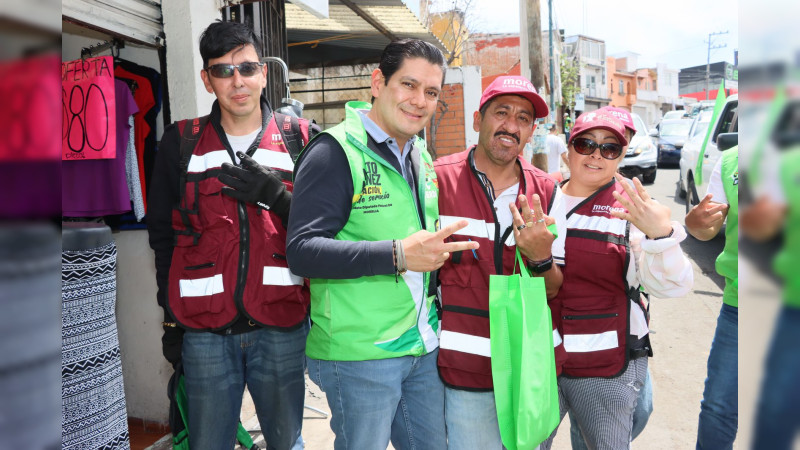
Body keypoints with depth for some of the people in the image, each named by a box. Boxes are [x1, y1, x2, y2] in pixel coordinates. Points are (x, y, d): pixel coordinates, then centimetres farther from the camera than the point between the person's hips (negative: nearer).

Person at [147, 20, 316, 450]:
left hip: (281, 327, 0)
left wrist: (276, 195, -13)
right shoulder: (181, 143, 6)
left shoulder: (300, 140, 4)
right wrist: (171, 319, 9)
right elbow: (162, 235, 10)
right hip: (204, 333, 1)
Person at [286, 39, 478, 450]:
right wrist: (399, 254, -27)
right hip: (360, 355, -7)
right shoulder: (335, 151, -13)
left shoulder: (421, 157, 12)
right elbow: (303, 251, -21)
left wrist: (443, 244, 6)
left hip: (425, 349, 7)